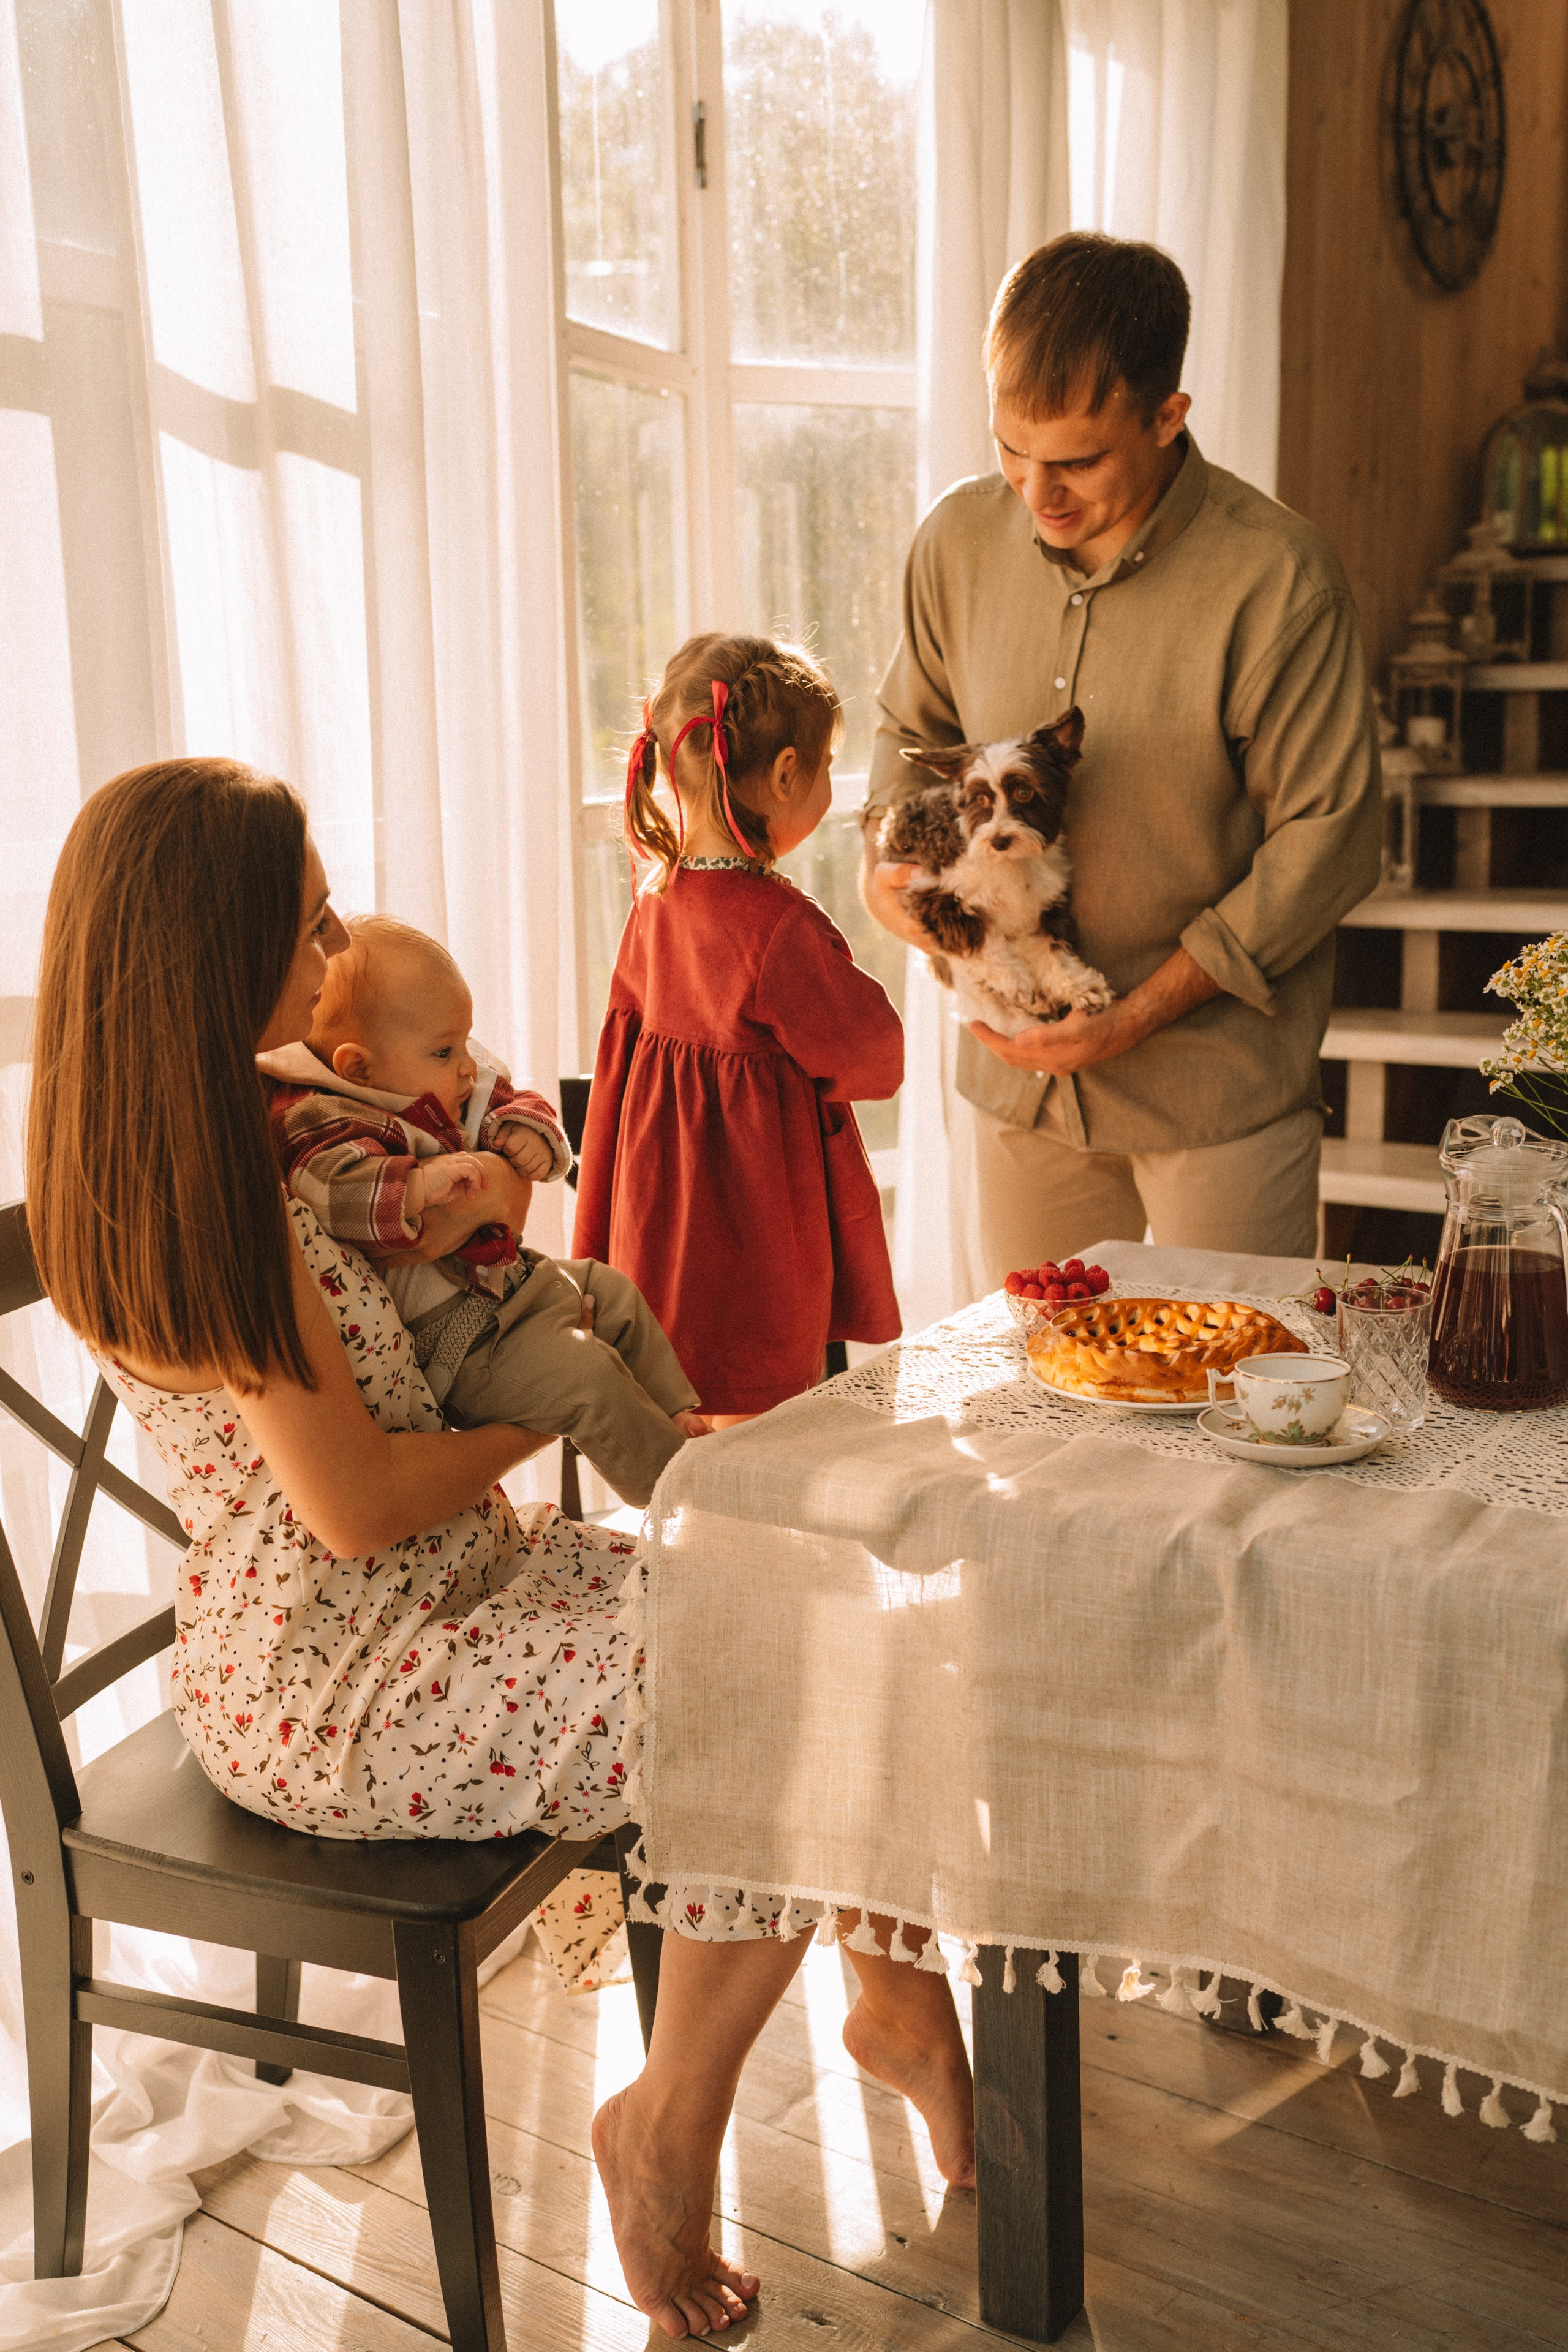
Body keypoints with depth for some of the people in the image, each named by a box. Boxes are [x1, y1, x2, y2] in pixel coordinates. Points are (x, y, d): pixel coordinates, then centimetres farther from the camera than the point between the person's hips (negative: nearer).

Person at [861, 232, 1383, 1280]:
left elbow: (1329, 837, -13)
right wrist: (888, 859, -5)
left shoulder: (1279, 576, -16)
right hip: (1018, 1073, 4)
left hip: (1221, 1080, -4)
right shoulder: (960, 538, -1)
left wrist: (1138, 1014, -16)